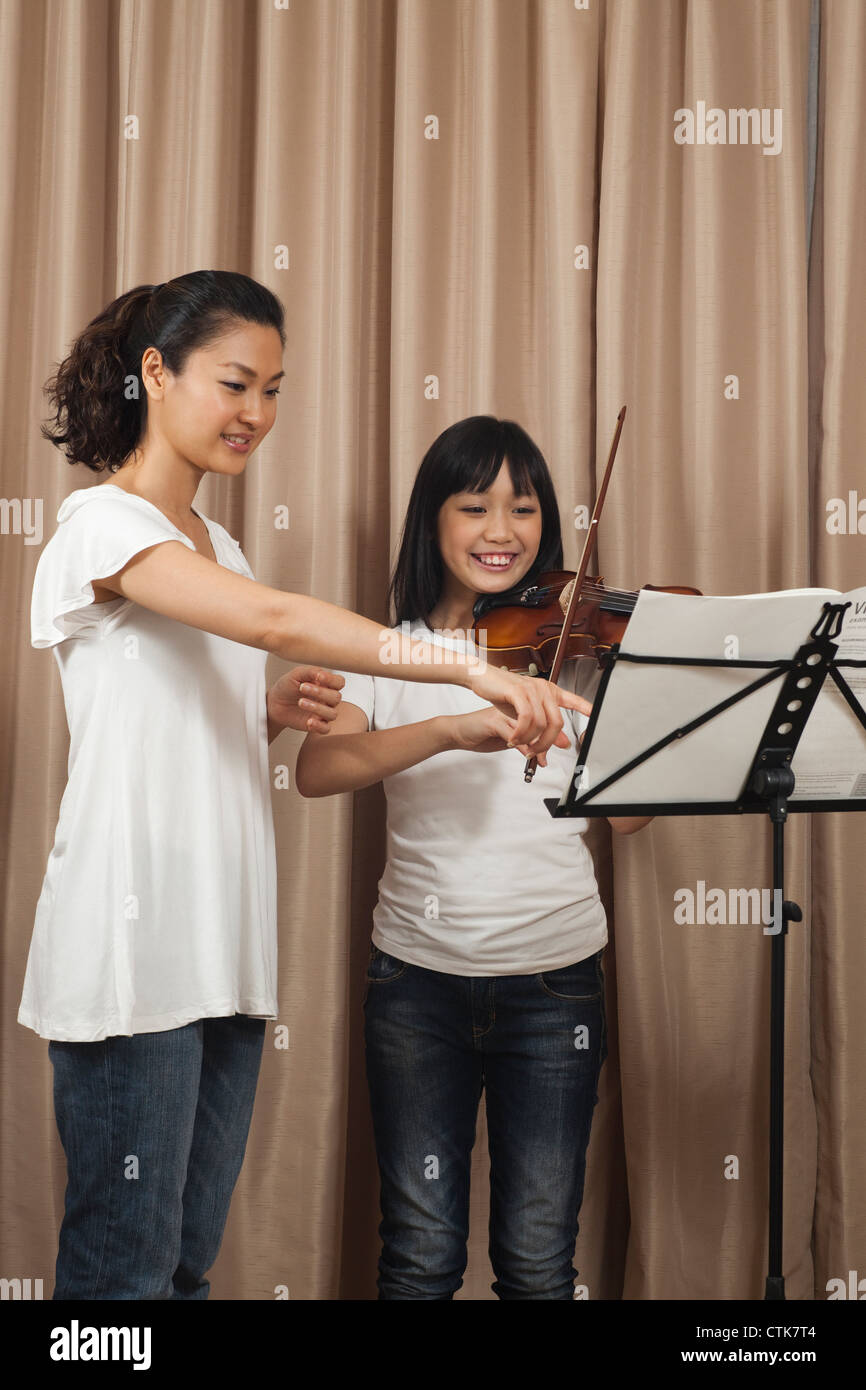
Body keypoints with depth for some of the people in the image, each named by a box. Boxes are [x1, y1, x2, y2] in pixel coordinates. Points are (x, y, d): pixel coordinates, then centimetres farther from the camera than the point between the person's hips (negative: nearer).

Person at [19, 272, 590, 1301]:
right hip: (130, 953, -8)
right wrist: (473, 669, -32)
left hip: (223, 950, 8)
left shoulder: (216, 548, 18)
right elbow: (272, 619, -26)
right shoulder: (102, 523, -9)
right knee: (126, 1262, -2)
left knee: (190, 1253, 12)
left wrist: (274, 713, 2)